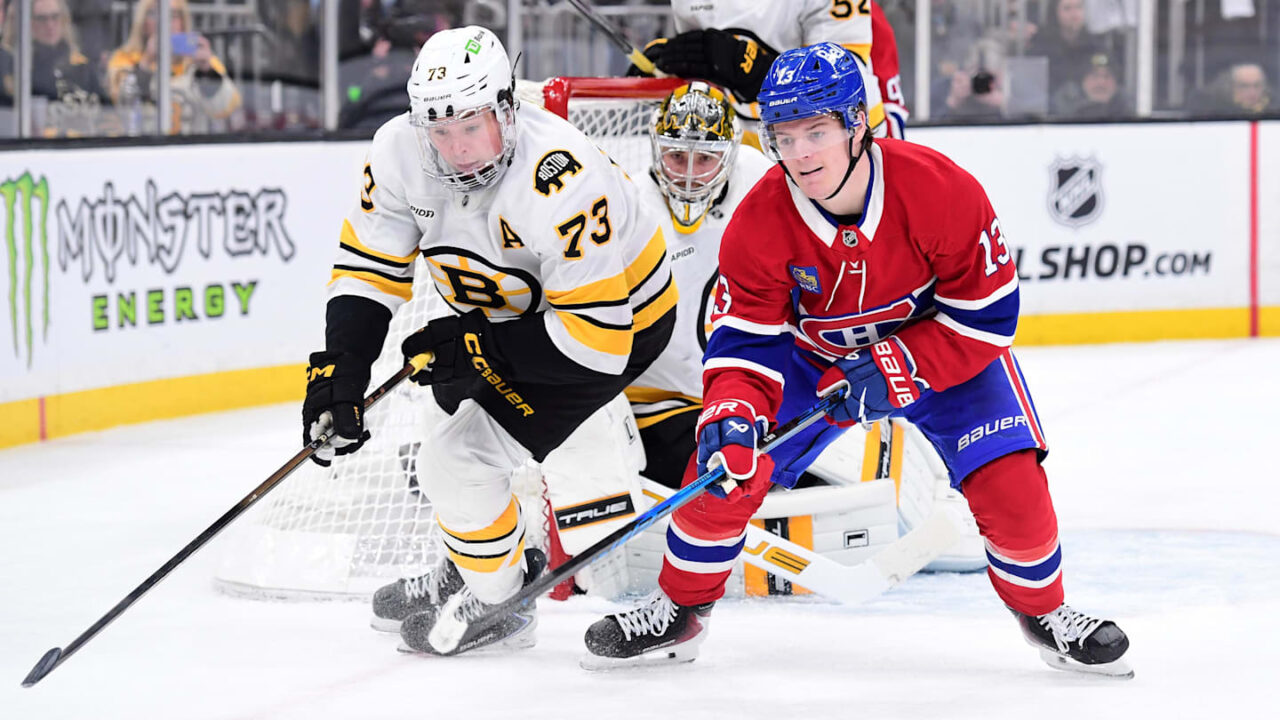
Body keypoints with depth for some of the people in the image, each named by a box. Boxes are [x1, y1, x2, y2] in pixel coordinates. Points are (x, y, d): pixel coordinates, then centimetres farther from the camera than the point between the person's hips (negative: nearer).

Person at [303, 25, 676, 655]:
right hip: (508, 309, 8)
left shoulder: (560, 184, -39)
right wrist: (341, 366, -18)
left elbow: (597, 335, -36)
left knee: (461, 461, -14)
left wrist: (477, 347, -31)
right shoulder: (402, 151, -19)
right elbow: (370, 264, -6)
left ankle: (493, 605, 10)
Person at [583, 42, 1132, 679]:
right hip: (813, 356, 2)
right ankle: (678, 613, 12)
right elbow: (745, 342, -22)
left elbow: (987, 312, -24)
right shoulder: (759, 223, -25)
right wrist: (732, 419, -41)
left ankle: (1045, 612, 11)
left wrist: (895, 369, -30)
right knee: (723, 470, -12)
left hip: (943, 350, -2)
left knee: (1010, 485, -18)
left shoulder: (940, 191, -32)